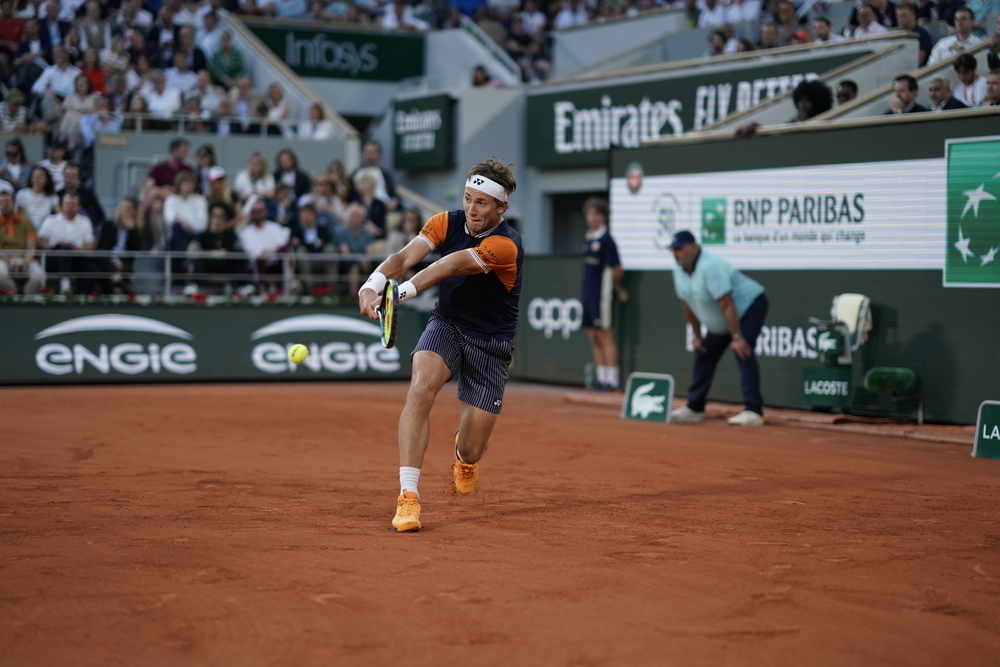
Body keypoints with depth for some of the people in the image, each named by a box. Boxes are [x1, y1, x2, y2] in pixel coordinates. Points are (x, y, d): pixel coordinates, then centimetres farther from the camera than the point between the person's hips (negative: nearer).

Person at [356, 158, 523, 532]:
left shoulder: (505, 245, -23)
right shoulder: (447, 223, -7)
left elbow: (452, 265, -38)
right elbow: (405, 257, -21)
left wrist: (402, 292, -50)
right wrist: (372, 285, -41)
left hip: (490, 343, -2)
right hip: (446, 325, 3)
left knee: (470, 451, -3)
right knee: (421, 388, -31)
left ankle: (464, 455, 39)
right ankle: (408, 496, -29)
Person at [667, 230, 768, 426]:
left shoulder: (709, 266, -31)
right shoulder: (679, 269, -4)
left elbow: (727, 305, -33)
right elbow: (687, 303, 7)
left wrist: (736, 337, -34)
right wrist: (697, 336, 8)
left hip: (750, 306, -9)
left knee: (743, 352, -25)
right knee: (704, 355, 11)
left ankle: (753, 411, -30)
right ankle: (694, 408, 23)